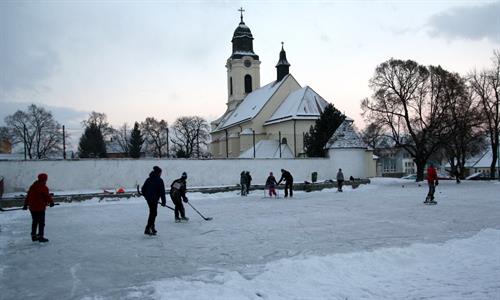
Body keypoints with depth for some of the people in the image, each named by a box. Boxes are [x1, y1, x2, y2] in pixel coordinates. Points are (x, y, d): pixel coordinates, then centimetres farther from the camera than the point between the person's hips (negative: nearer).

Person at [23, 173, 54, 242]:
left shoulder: (33, 186, 9)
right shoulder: (44, 188, -15)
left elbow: (28, 196, 14)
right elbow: (48, 196, -9)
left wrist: (26, 204, 21)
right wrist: (51, 202, 8)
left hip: (32, 207, 8)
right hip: (40, 208, -8)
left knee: (35, 222, 19)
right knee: (41, 222, 1)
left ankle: (33, 236, 26)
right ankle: (40, 237, 1)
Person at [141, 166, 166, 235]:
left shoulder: (149, 179, 10)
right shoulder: (159, 180, -11)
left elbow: (143, 190, 13)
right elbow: (162, 191, -13)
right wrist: (163, 201, -10)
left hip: (148, 199, 8)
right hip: (154, 199, -8)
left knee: (153, 212, 19)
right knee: (153, 213, -3)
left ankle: (152, 227, 28)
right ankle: (147, 229, -7)